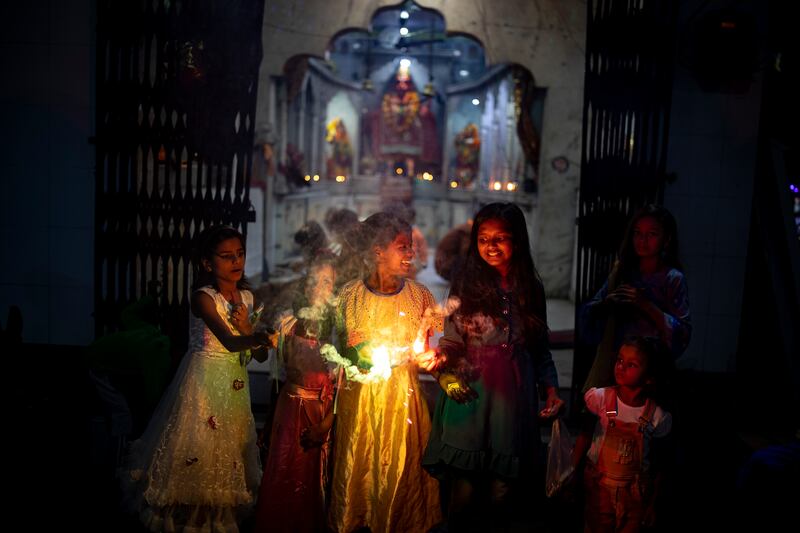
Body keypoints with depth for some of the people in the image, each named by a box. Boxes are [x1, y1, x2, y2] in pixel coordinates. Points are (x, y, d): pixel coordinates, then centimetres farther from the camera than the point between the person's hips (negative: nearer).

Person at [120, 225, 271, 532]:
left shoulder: (246, 297, 3)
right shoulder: (203, 297, -15)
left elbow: (260, 355, 4)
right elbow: (229, 342, -31)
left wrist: (247, 328, -15)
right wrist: (259, 337, -51)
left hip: (235, 385, 6)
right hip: (204, 382, -6)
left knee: (229, 449, 12)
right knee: (198, 447, -1)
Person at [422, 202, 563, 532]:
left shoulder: (531, 288, 9)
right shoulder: (466, 284, 1)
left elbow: (540, 348, 16)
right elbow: (451, 341, -1)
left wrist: (550, 390, 6)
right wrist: (445, 372, -20)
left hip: (514, 400, 2)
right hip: (470, 396, -2)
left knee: (501, 491, 6)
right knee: (465, 490, -3)